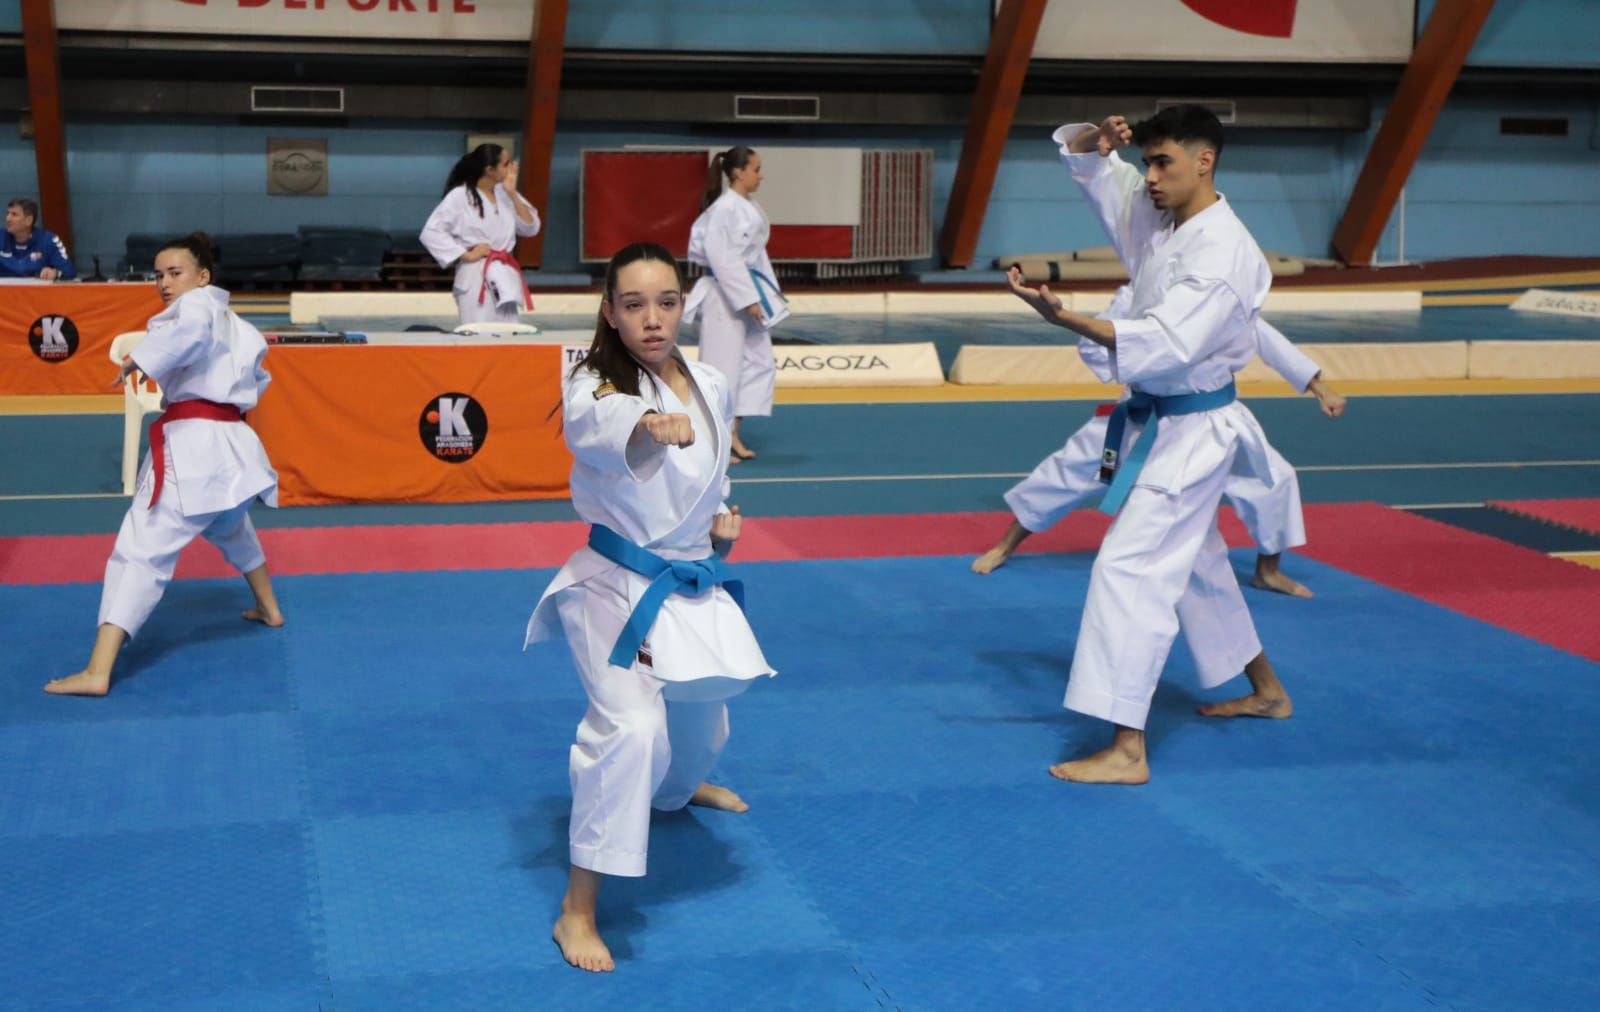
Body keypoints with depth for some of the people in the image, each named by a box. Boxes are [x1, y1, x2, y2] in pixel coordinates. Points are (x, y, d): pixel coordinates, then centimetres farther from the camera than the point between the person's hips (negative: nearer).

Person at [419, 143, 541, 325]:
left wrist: (513, 194, -5)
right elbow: (431, 233, -12)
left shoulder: (504, 193, 8)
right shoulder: (460, 196, -9)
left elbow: (531, 227, 5)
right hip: (475, 278, -6)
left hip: (505, 276, 6)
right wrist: (466, 255, -14)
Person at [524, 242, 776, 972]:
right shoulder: (595, 387, -20)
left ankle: (682, 788, 66)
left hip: (693, 583, 7)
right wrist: (651, 424, -69)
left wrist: (722, 519, -2)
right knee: (630, 726, -26)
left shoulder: (712, 388, -1)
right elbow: (597, 422, -47)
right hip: (617, 585, -6)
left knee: (700, 710, 27)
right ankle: (577, 910, -15)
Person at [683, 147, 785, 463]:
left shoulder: (750, 207, 11)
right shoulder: (725, 208, -17)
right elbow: (720, 257, -21)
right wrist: (747, 299, -21)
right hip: (726, 296, -10)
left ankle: (733, 436, 19)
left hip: (748, 292, 10)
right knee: (724, 366, -5)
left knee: (759, 363, 12)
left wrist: (769, 294, 13)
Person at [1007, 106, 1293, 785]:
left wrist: (1062, 317, -44)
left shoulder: (1224, 254, -23)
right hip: (1158, 421, 10)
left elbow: (1165, 344, -34)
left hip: (1192, 432, -10)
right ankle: (1267, 690, 43)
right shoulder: (1155, 216, 3)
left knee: (1130, 566, -15)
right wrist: (1097, 140, -13)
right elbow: (1090, 165, 13)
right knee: (1195, 562, 23)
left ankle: (1126, 752, -13)